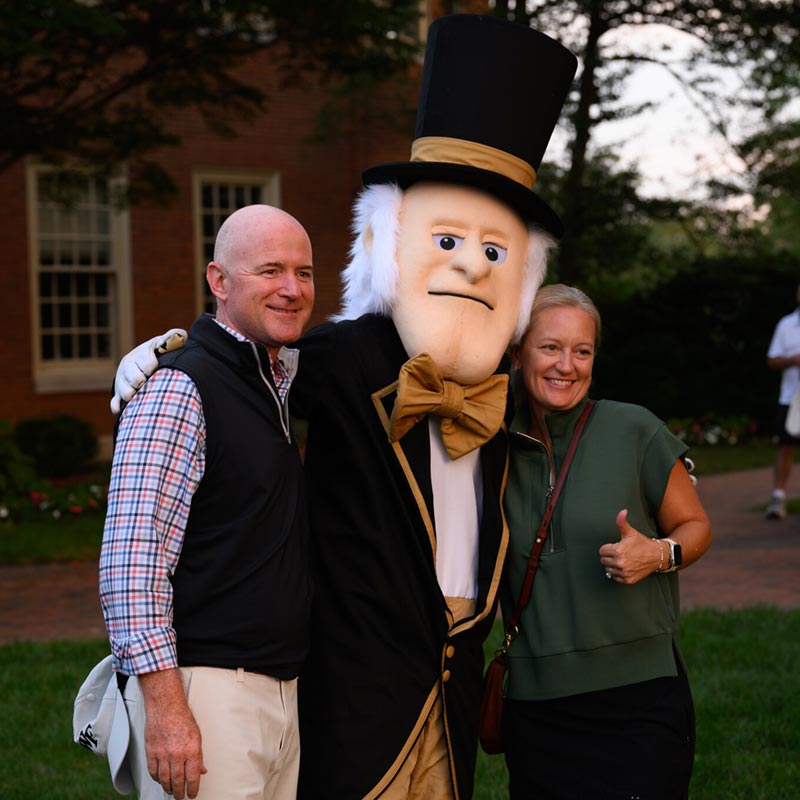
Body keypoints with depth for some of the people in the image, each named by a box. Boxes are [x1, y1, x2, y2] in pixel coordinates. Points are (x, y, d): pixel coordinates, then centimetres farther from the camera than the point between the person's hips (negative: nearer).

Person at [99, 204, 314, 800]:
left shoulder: (285, 383, 14)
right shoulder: (177, 388, -12)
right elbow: (131, 560, -18)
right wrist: (165, 705, -22)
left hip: (284, 686, 8)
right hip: (205, 690, -8)